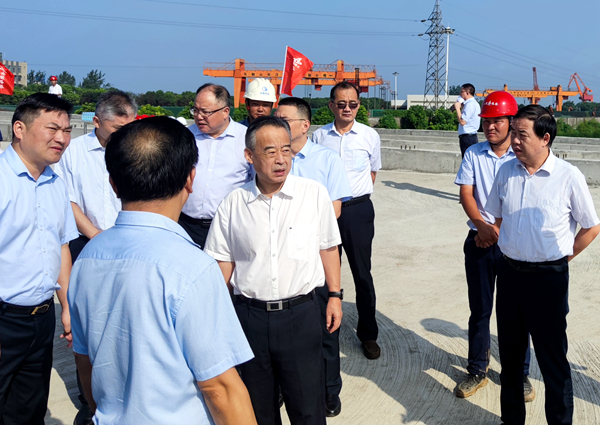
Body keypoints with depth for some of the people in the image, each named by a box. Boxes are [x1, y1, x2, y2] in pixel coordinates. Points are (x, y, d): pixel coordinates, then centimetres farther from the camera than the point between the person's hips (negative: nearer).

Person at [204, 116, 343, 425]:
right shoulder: (233, 204, -1)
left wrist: (335, 295, 7)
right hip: (250, 315, 2)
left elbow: (328, 247, 6)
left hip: (300, 314, -1)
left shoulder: (314, 193, -3)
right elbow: (223, 261, 7)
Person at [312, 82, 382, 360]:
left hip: (358, 209, -1)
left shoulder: (369, 136, 0)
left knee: (362, 273, 5)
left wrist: (356, 198, 9)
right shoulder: (319, 136, 2)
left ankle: (368, 334, 18)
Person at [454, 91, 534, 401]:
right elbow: (466, 194, -2)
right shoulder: (473, 155, 5)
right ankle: (477, 371, 25)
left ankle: (520, 373, 24)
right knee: (479, 310, 11)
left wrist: (498, 229, -17)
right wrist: (482, 225, -17)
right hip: (479, 241, 2)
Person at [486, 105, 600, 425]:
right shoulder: (506, 171, 1)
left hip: (548, 278, -4)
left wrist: (561, 258, 0)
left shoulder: (569, 177, -11)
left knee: (553, 361, 4)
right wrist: (511, 253, 10)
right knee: (510, 354, 17)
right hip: (510, 273, 5)